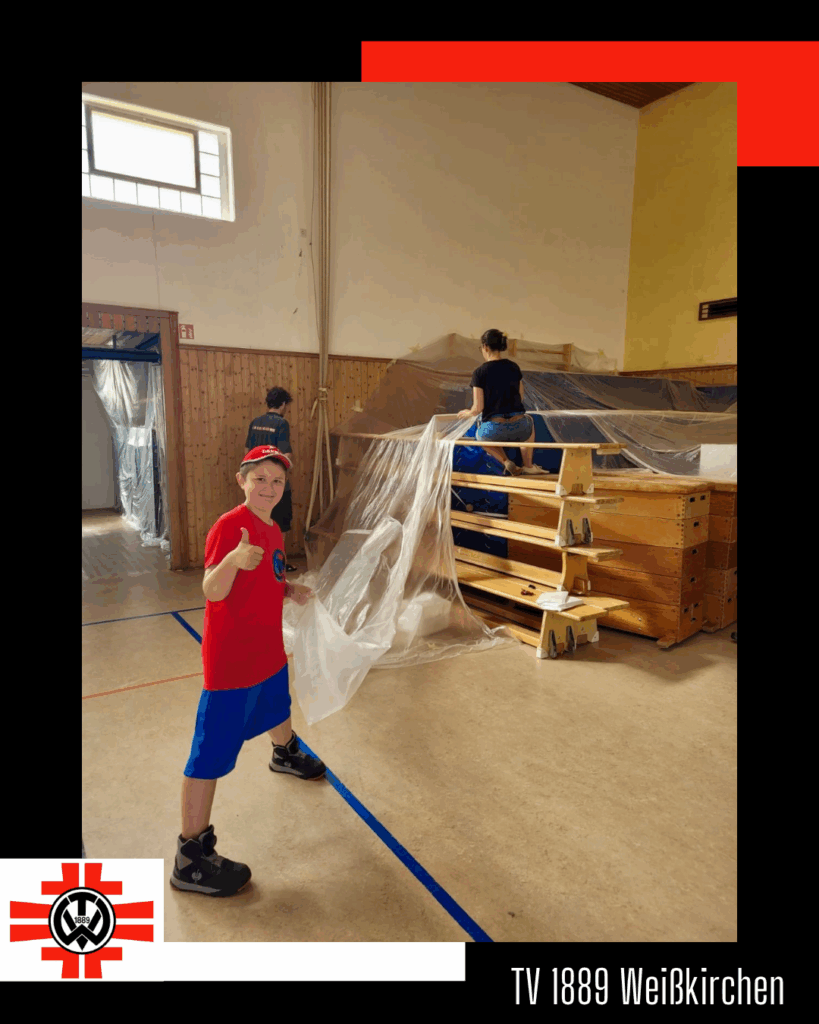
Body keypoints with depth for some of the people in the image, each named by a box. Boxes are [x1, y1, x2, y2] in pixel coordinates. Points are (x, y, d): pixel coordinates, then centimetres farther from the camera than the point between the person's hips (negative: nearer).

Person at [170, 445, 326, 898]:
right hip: (231, 661, -9)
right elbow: (212, 591, -31)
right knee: (212, 753, -2)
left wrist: (291, 589, 0)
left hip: (268, 651, 9)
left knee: (278, 708, 33)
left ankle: (286, 754, 64)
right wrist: (234, 559, -49)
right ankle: (190, 859, 11)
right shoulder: (229, 526, -21)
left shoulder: (273, 530, 6)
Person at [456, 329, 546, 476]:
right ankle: (528, 465, 38)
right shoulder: (514, 367, 6)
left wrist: (467, 413, 16)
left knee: (480, 435, 37)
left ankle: (505, 461, 12)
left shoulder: (479, 373, -7)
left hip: (494, 432, -3)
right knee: (529, 420, 42)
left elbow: (478, 408, -7)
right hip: (519, 431, 3)